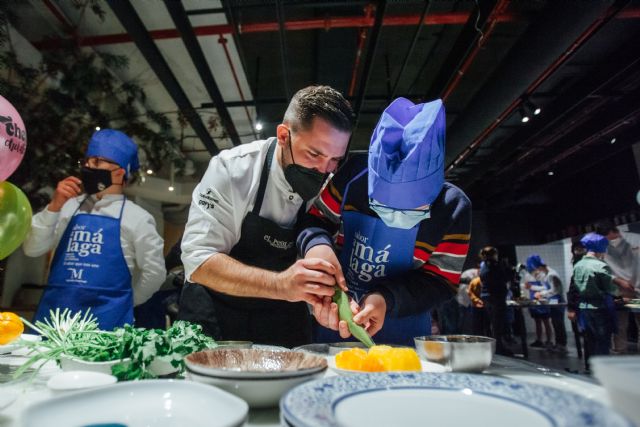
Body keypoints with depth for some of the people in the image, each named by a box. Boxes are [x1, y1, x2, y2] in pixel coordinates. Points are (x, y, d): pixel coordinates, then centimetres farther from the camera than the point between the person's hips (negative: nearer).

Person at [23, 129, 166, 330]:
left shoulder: (136, 218, -3)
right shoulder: (69, 207, 9)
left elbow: (154, 272, 1)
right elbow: (32, 249, 5)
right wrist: (53, 207, -6)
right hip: (54, 313, 4)